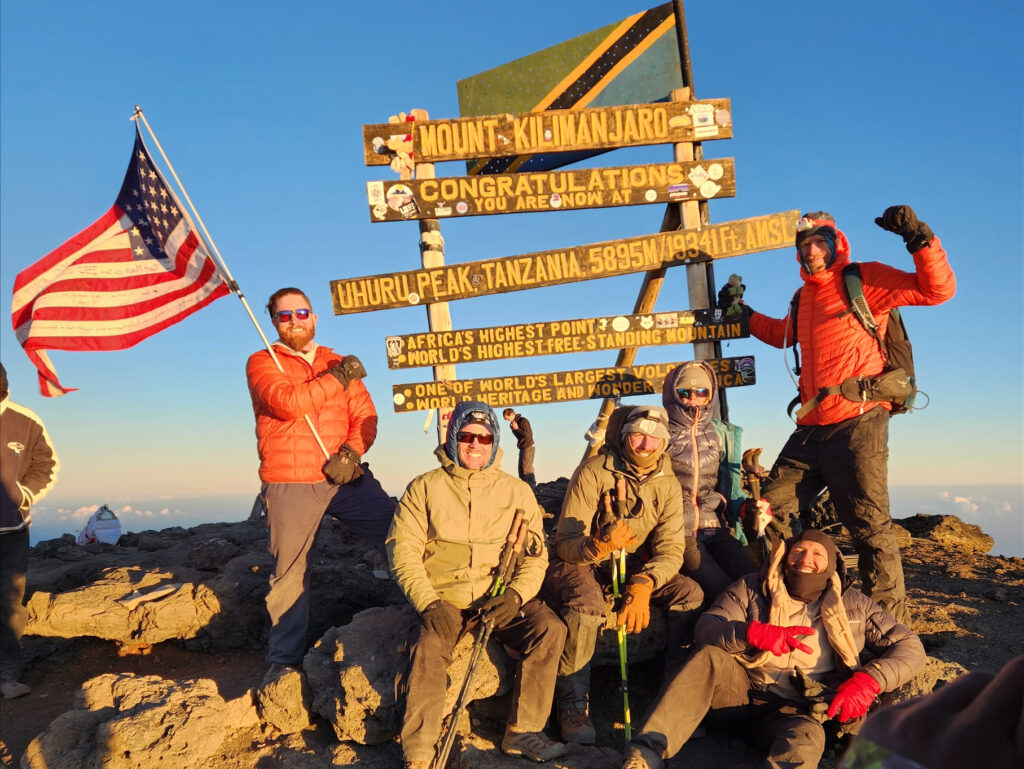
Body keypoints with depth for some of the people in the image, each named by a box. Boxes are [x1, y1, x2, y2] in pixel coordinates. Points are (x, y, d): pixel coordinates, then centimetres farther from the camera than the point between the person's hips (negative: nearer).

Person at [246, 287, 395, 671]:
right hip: (290, 485, -3)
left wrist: (352, 451, -12)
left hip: (346, 477, 3)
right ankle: (284, 660, 19)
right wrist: (337, 378, -8)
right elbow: (288, 402, -16)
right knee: (290, 572, 3)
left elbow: (365, 416, 8)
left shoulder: (341, 364, 16)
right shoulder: (262, 362, 4)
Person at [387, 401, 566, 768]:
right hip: (443, 598, -2)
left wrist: (515, 595, -15)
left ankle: (522, 731, -8)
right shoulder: (424, 487, 4)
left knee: (548, 628, -22)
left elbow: (535, 554, 5)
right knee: (428, 645, -30)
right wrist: (429, 603, -16)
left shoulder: (517, 491, 9)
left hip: (501, 599, 2)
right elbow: (403, 549, -2)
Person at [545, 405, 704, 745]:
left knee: (689, 593, -17)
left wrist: (642, 586, -32)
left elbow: (671, 549, -12)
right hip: (578, 563, -4)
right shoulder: (593, 472, -17)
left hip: (633, 566, 5)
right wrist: (599, 545, -42)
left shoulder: (667, 484, -4)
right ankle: (572, 704, -18)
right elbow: (565, 543, -19)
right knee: (586, 602, -36)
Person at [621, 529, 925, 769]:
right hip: (741, 692, 1)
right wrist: (754, 633, -24)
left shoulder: (852, 605, 15)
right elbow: (706, 627, -2)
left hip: (797, 712, -1)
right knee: (710, 658, -31)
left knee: (806, 738, -36)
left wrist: (869, 680, -11)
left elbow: (909, 646, 10)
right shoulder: (752, 588, 11)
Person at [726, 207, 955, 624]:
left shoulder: (864, 280, 0)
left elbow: (938, 289, -9)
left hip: (856, 424, -7)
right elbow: (781, 334, 42)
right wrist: (743, 312, 37)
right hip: (811, 428, 7)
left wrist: (919, 237, -21)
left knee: (870, 527, -8)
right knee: (769, 513, 7)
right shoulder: (803, 299, 21)